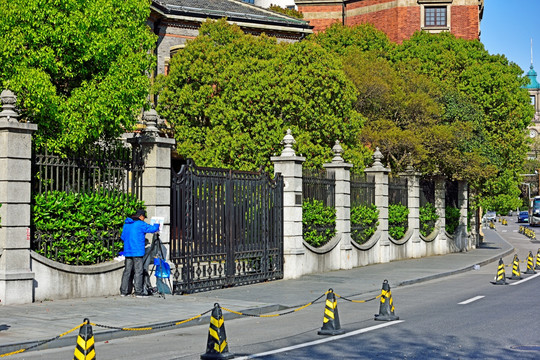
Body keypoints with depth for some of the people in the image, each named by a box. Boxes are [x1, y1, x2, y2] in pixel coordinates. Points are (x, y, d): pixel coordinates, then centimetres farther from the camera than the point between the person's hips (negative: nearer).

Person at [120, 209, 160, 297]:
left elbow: (123, 237, 20)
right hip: (137, 251, -8)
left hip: (127, 251, 8)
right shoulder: (140, 224, -10)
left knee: (127, 270, 10)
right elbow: (152, 229, -7)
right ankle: (138, 292, -5)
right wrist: (157, 225, 13)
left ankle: (123, 291, 11)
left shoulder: (126, 224, 14)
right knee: (138, 271, -5)